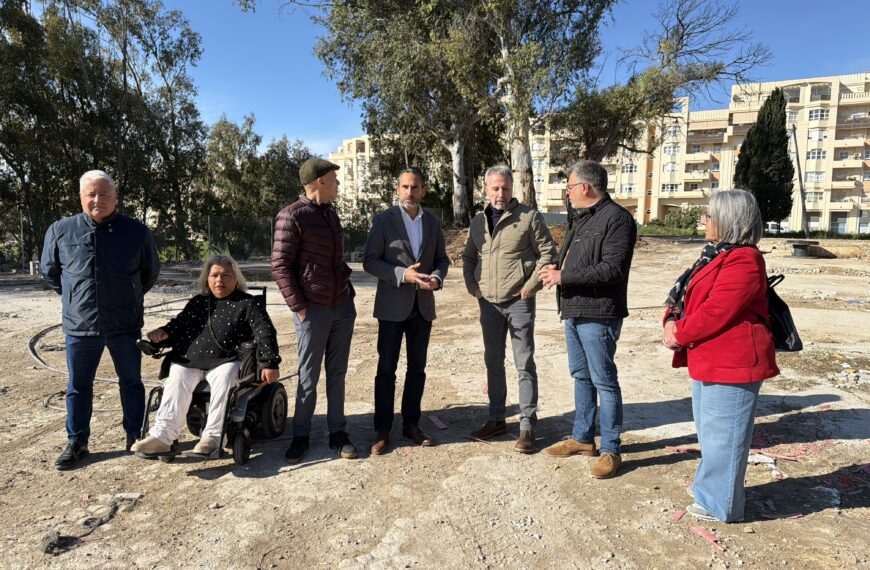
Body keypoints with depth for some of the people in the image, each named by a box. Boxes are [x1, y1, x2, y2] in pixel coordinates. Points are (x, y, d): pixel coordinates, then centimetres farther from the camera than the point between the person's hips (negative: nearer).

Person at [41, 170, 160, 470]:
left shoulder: (136, 232, -3)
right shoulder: (60, 230, -1)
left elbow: (151, 272, 10)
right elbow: (49, 271, 14)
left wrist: (129, 298, 9)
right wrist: (73, 296, 10)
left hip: (125, 325, -1)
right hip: (79, 325, 1)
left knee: (131, 383, 10)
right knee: (78, 386, 12)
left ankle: (135, 437, 24)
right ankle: (76, 443, 26)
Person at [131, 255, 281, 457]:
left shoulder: (248, 303, 6)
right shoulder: (197, 302, 22)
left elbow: (265, 332, -4)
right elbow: (179, 324, 32)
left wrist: (269, 363, -17)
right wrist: (164, 333, 7)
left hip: (225, 361, -4)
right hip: (188, 359, 4)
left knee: (223, 381, -34)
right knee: (177, 381, -24)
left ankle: (212, 435, -26)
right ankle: (163, 435, -26)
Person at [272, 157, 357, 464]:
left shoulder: (331, 213, 13)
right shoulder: (292, 216, -9)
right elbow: (280, 266, -11)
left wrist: (349, 291, 12)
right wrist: (299, 307, -13)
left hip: (343, 307, 6)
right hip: (313, 310, -6)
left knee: (337, 374, 11)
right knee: (308, 378, 6)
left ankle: (338, 433, 22)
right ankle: (300, 435, 22)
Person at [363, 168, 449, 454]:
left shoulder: (433, 222, 8)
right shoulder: (383, 220, -4)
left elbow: (442, 258, 14)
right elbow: (370, 261, -7)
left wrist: (437, 277, -8)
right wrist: (402, 274, -20)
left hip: (423, 305, 4)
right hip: (392, 306, -4)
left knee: (417, 368, 11)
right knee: (386, 370, 2)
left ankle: (411, 424, 24)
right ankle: (382, 430, 13)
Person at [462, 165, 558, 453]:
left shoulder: (529, 217, -5)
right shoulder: (478, 222, 10)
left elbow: (548, 253, -5)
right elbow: (468, 257, 20)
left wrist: (531, 286, -11)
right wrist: (472, 285, 6)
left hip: (519, 301, -5)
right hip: (488, 302, 5)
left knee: (524, 365, 0)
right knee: (493, 362, 13)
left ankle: (527, 425, 9)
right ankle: (496, 419, 27)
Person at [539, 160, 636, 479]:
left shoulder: (616, 218, -13)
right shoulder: (583, 219, 17)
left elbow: (612, 269, -22)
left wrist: (564, 277, -19)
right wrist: (556, 270, 2)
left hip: (598, 314, -9)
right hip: (574, 310, 10)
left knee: (603, 380, -1)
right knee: (581, 376, 17)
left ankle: (610, 450, 12)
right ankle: (582, 438, 30)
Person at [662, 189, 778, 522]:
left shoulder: (743, 261, -19)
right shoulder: (717, 255, 14)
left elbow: (716, 312, -25)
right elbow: (684, 295, 14)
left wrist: (680, 335, -13)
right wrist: (672, 322, -4)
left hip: (731, 365, -10)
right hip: (709, 361, 11)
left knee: (722, 434, 2)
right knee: (710, 430, 23)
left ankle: (719, 505, 18)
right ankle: (710, 487, 40)